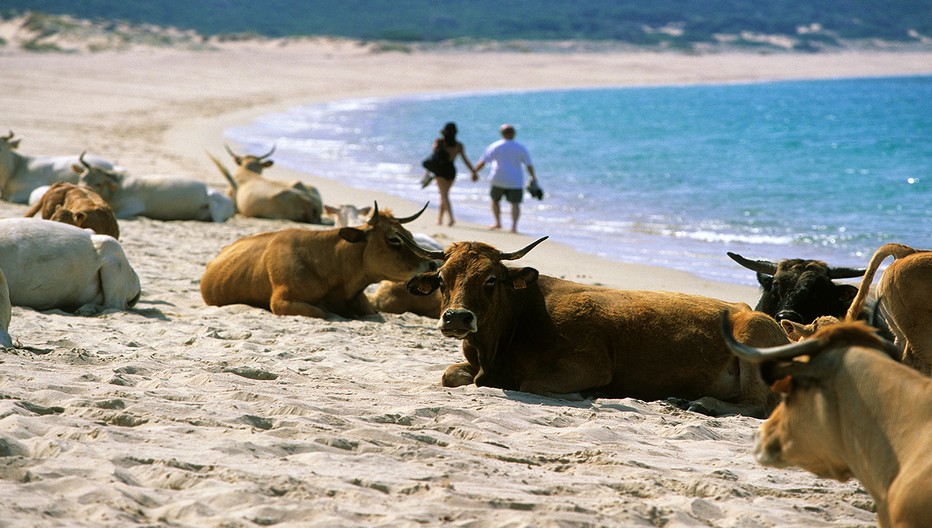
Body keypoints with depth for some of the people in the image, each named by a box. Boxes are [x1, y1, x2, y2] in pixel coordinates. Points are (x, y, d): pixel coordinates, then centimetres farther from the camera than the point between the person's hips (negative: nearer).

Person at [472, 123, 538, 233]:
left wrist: (474, 172, 4)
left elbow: (482, 162, -5)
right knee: (515, 203, 1)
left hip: (498, 180, 0)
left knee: (495, 200, 20)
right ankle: (514, 226, -13)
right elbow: (529, 165, 2)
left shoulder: (495, 146, -2)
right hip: (515, 181, 0)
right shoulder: (521, 148, 1)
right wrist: (533, 178, 12)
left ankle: (498, 223, 24)